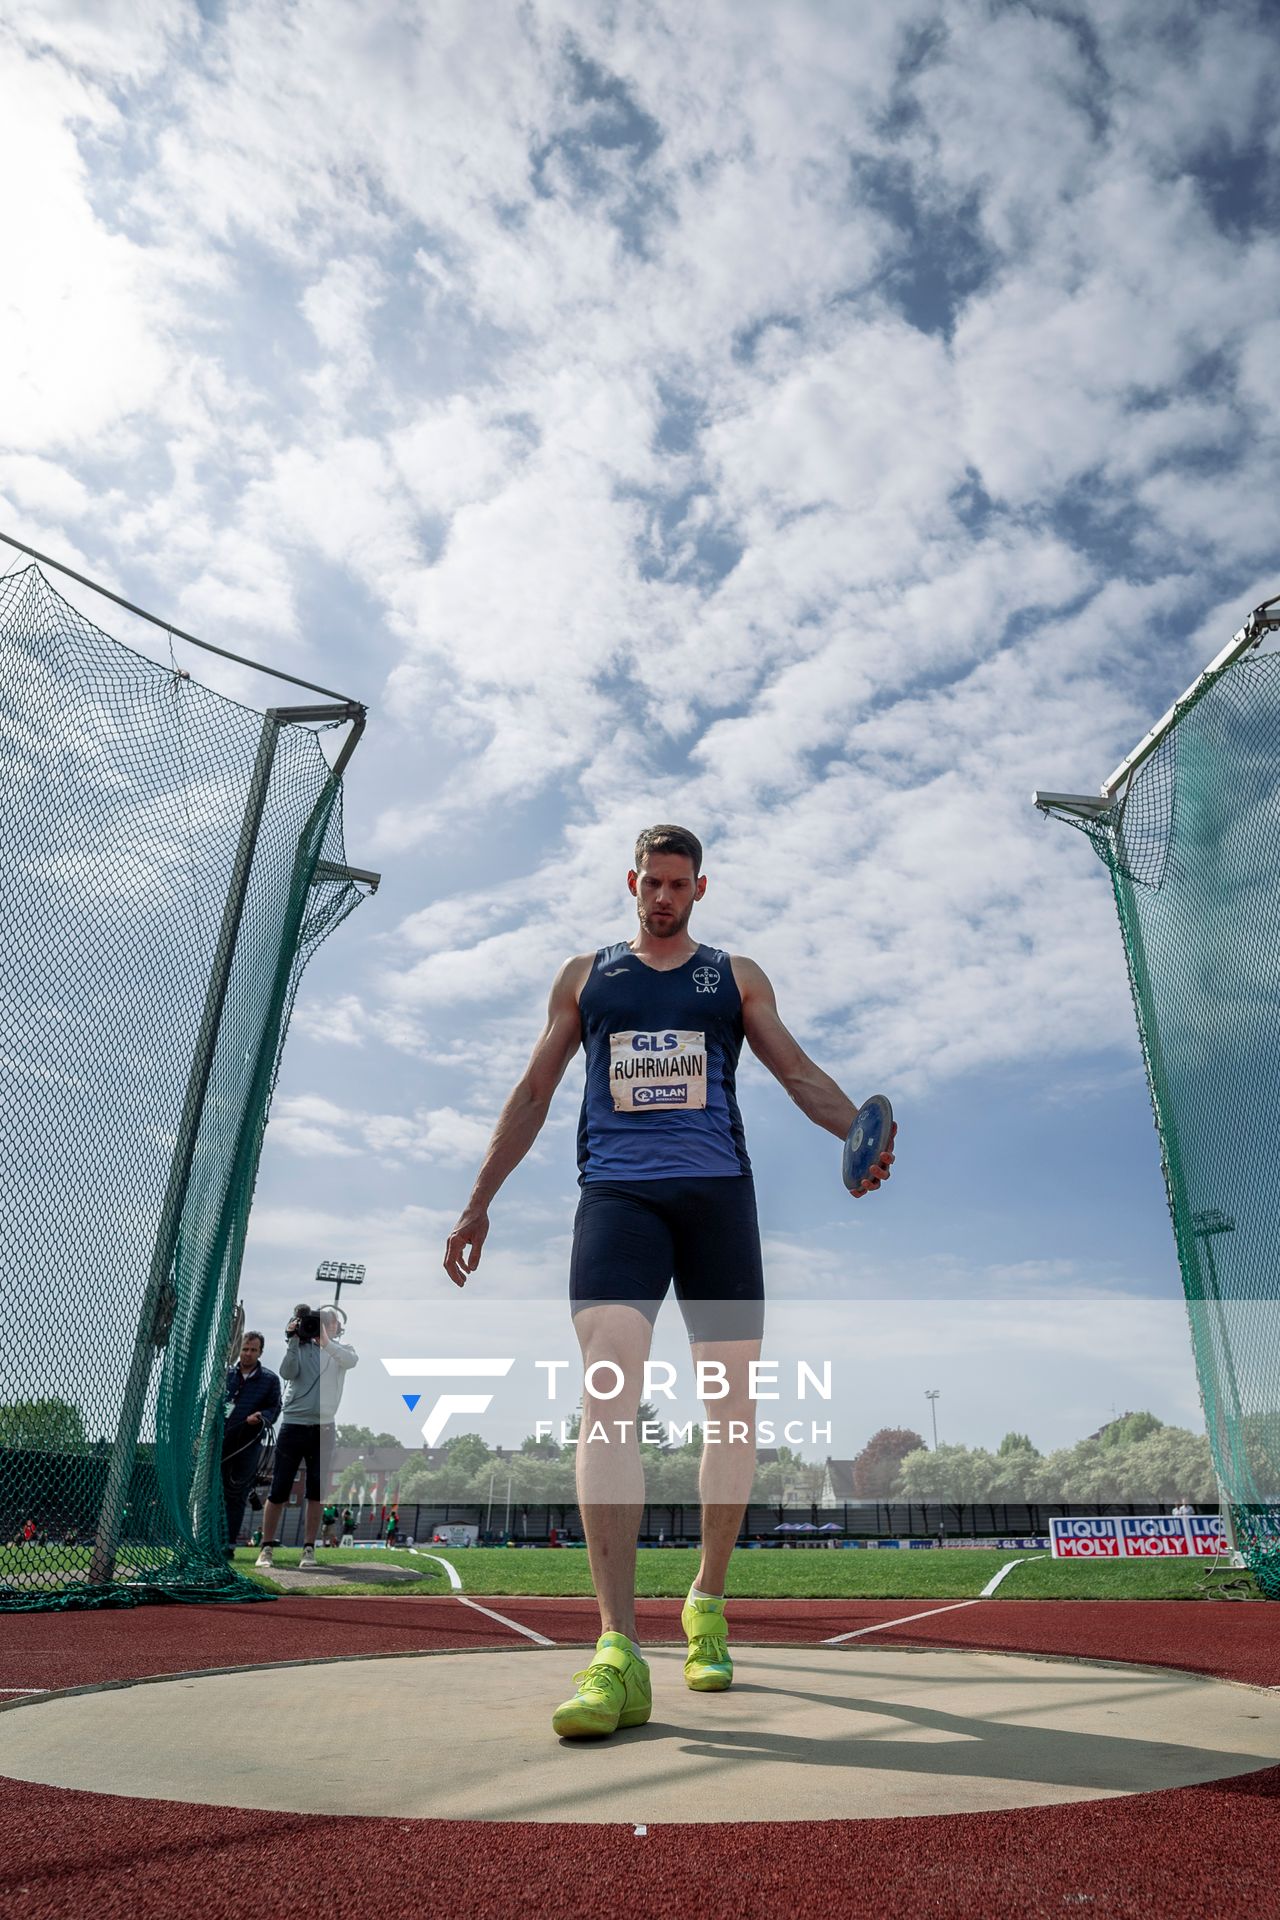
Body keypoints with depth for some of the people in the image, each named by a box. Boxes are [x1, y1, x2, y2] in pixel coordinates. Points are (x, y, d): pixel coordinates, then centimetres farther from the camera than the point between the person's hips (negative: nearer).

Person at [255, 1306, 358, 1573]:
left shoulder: (340, 1350, 6)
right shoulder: (300, 1347, 7)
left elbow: (351, 1360, -18)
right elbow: (287, 1373, -10)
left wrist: (325, 1341, -33)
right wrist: (294, 1341, -19)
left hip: (323, 1428, 0)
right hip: (293, 1424, 0)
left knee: (316, 1491, 2)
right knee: (279, 1490, 4)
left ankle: (309, 1549, 11)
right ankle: (267, 1548, 15)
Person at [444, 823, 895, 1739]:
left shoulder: (736, 975, 16)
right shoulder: (585, 975, 16)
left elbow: (798, 1071, 8)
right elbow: (533, 1093, 17)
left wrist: (862, 1132, -13)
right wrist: (479, 1203, 11)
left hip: (716, 1190, 1)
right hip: (617, 1191, -1)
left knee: (733, 1402, 4)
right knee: (608, 1388, -20)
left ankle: (708, 1605, 26)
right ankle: (618, 1654, -19)